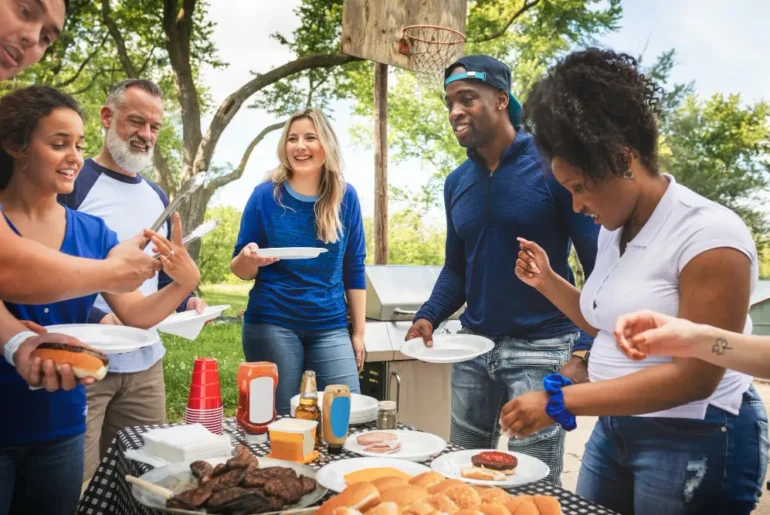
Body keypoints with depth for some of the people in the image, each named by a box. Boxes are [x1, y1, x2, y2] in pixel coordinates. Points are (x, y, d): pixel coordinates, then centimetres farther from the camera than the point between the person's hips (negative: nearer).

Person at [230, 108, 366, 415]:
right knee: (278, 419, 5)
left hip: (331, 327, 2)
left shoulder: (345, 197, 2)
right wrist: (249, 258, -21)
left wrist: (358, 331, 5)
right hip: (272, 324, -1)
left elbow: (354, 270, 6)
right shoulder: (266, 195, -3)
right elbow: (239, 269, 2)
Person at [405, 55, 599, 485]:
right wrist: (429, 317, -4)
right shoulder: (456, 182, 7)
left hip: (541, 348, -5)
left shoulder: (551, 166, -11)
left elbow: (598, 264, -12)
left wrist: (583, 352, -21)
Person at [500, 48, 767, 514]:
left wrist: (559, 402, -26)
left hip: (696, 443, -7)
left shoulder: (708, 235, -20)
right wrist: (548, 282, 1)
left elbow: (694, 376, -24)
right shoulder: (614, 229, 5)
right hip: (615, 429, 8)